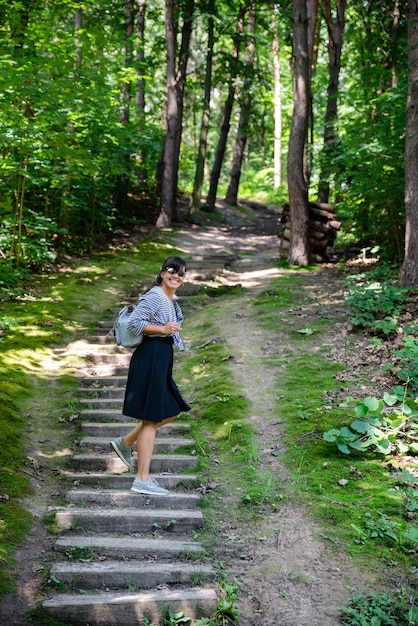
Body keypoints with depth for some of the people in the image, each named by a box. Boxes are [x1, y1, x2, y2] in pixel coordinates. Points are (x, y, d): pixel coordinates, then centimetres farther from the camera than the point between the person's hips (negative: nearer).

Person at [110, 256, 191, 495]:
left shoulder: (172, 299, 15)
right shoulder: (155, 296, -14)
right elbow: (135, 323, -21)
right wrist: (163, 329, -21)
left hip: (162, 358, 10)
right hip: (151, 357, -10)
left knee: (171, 411, 18)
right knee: (151, 419, -5)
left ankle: (125, 442, 26)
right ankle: (143, 480, 2)